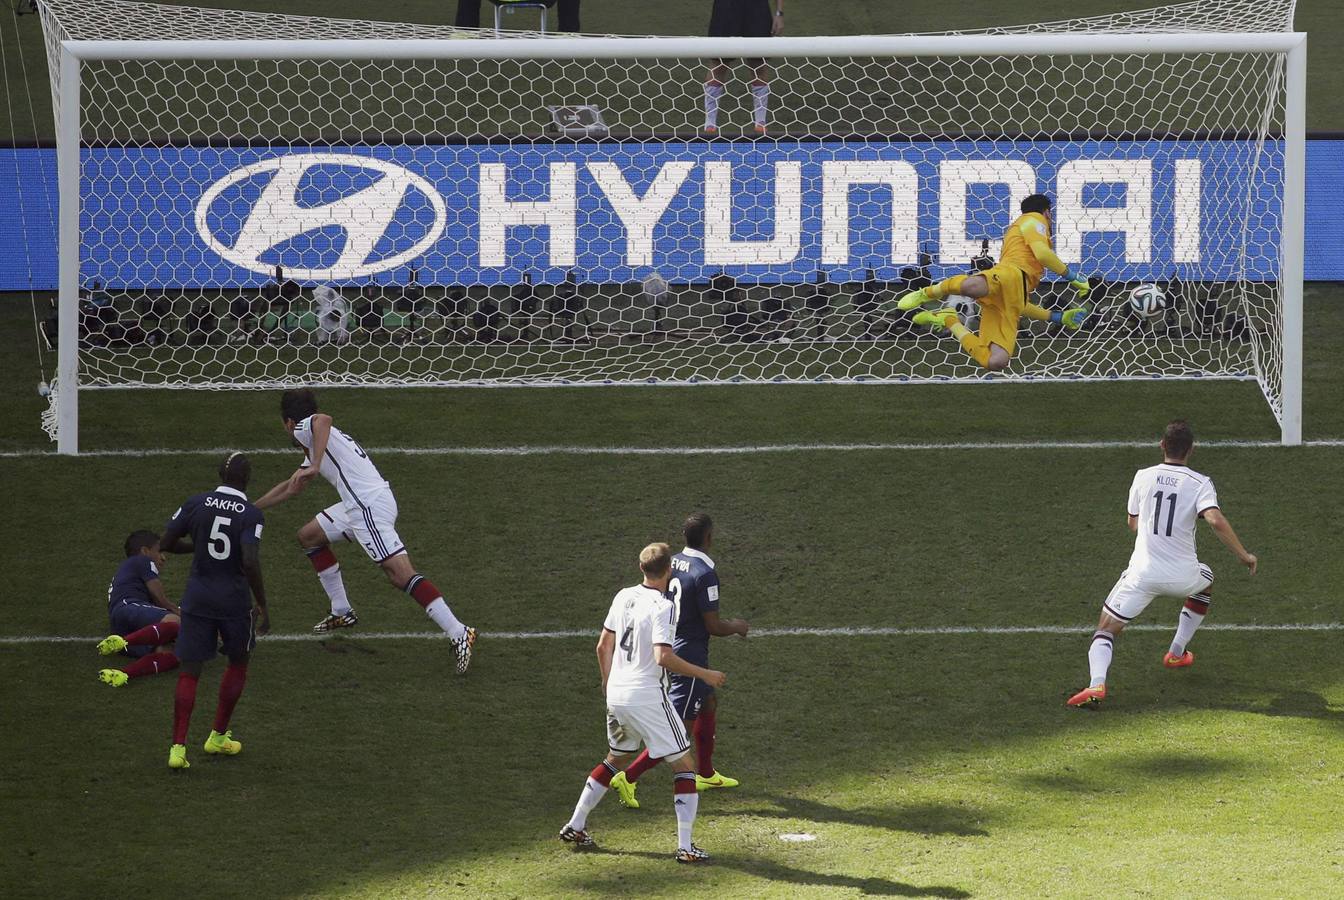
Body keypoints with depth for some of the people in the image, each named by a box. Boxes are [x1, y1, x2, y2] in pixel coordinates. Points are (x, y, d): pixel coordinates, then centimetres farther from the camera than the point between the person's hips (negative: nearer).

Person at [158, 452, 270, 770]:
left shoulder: (196, 504, -2)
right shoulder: (251, 515, -13)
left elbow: (167, 543, 3)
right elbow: (250, 562, -22)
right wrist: (262, 605, -13)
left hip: (197, 598, 2)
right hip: (234, 600, -2)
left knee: (189, 672, 5)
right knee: (238, 663, 22)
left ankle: (178, 747, -5)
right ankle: (218, 737, 26)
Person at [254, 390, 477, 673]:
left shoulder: (304, 428, 2)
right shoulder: (315, 442, 30)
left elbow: (322, 419, -26)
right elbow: (291, 488, 44)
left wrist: (313, 467, -29)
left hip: (370, 506, -10)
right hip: (360, 505, 10)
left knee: (401, 575, -17)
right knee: (308, 536, 25)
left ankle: (459, 634, -25)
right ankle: (342, 613, 28)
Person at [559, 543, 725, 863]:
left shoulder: (623, 597, 5)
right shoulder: (663, 607, -16)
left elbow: (603, 647, 12)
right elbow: (663, 657, -25)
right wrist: (704, 674, -16)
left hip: (617, 694, 7)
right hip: (648, 697, -7)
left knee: (616, 758, 27)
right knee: (683, 764, 2)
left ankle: (575, 827, 30)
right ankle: (685, 846, -4)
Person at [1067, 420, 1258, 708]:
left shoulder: (1143, 477, 3)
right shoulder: (1199, 483, -5)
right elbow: (1216, 521, -20)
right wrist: (1243, 555, -11)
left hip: (1142, 573, 0)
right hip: (1183, 574, 0)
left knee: (1106, 630, 3)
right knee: (1205, 582, 37)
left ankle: (1097, 683, -26)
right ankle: (1177, 652, 38)